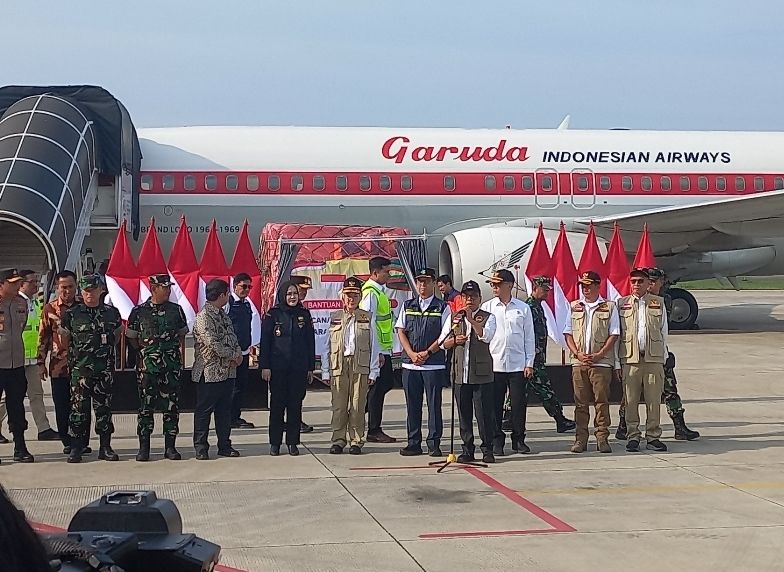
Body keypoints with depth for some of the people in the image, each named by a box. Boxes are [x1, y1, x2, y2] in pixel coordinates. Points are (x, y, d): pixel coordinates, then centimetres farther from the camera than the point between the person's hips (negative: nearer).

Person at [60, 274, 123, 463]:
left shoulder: (112, 313, 7)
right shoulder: (71, 314, 1)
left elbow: (117, 334, 22)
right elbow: (64, 339, 11)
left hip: (105, 370, 2)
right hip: (80, 370, -2)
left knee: (104, 408, 5)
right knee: (78, 408, -2)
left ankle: (106, 447, 12)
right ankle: (76, 448, 3)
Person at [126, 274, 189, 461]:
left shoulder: (176, 310, 7)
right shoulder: (139, 311, 1)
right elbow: (131, 337, 11)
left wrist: (179, 357, 9)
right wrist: (147, 351, 7)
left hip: (172, 365, 2)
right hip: (147, 367, -2)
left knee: (171, 406, 3)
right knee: (146, 406, -1)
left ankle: (170, 446, 10)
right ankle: (144, 447, 6)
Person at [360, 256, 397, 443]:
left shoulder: (379, 291, 14)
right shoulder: (370, 293, -16)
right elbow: (369, 325, -21)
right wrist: (377, 352, -21)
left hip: (383, 349, 10)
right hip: (377, 350, -10)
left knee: (387, 382, 17)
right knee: (377, 388, -3)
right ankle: (374, 431, 4)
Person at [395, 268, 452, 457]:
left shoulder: (442, 307, 3)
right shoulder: (407, 306, 12)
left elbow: (445, 335, -3)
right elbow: (400, 331, 7)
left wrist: (427, 353, -10)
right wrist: (412, 354, -6)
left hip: (434, 364, -3)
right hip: (410, 363, 3)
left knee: (434, 404, -1)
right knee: (412, 404, 6)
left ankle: (434, 443, 5)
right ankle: (414, 443, 13)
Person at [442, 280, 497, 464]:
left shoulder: (488, 317, 3)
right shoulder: (455, 318, 14)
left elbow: (486, 336, -16)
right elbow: (443, 343, 16)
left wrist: (471, 319, -20)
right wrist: (454, 340, -4)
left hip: (482, 374, -4)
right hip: (460, 374, 4)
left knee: (485, 413, -2)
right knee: (464, 414, 7)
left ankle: (487, 449, 6)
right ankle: (467, 450, 14)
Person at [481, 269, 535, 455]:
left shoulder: (523, 308, 5)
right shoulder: (486, 307, 5)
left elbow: (529, 337, 7)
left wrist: (529, 363, 2)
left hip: (518, 365, 0)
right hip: (493, 364, 0)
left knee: (519, 403, 2)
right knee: (495, 405, 3)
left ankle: (518, 440, 14)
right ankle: (497, 441, 12)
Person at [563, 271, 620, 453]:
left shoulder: (609, 307, 5)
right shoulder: (574, 307, 13)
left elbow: (614, 334, 1)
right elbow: (568, 333, 11)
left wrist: (599, 355, -10)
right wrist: (578, 354, -4)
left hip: (601, 362, -2)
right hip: (579, 362, 3)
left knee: (601, 401, -3)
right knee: (580, 402, 3)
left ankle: (602, 439, 2)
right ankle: (581, 439, 7)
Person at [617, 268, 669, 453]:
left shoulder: (658, 303, 10)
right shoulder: (622, 304, 9)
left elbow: (663, 332, 13)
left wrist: (663, 358, 8)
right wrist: (617, 362, 3)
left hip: (654, 358, 0)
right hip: (630, 359, 0)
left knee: (654, 400, 0)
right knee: (631, 401, 0)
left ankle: (653, 437, 8)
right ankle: (633, 436, 8)